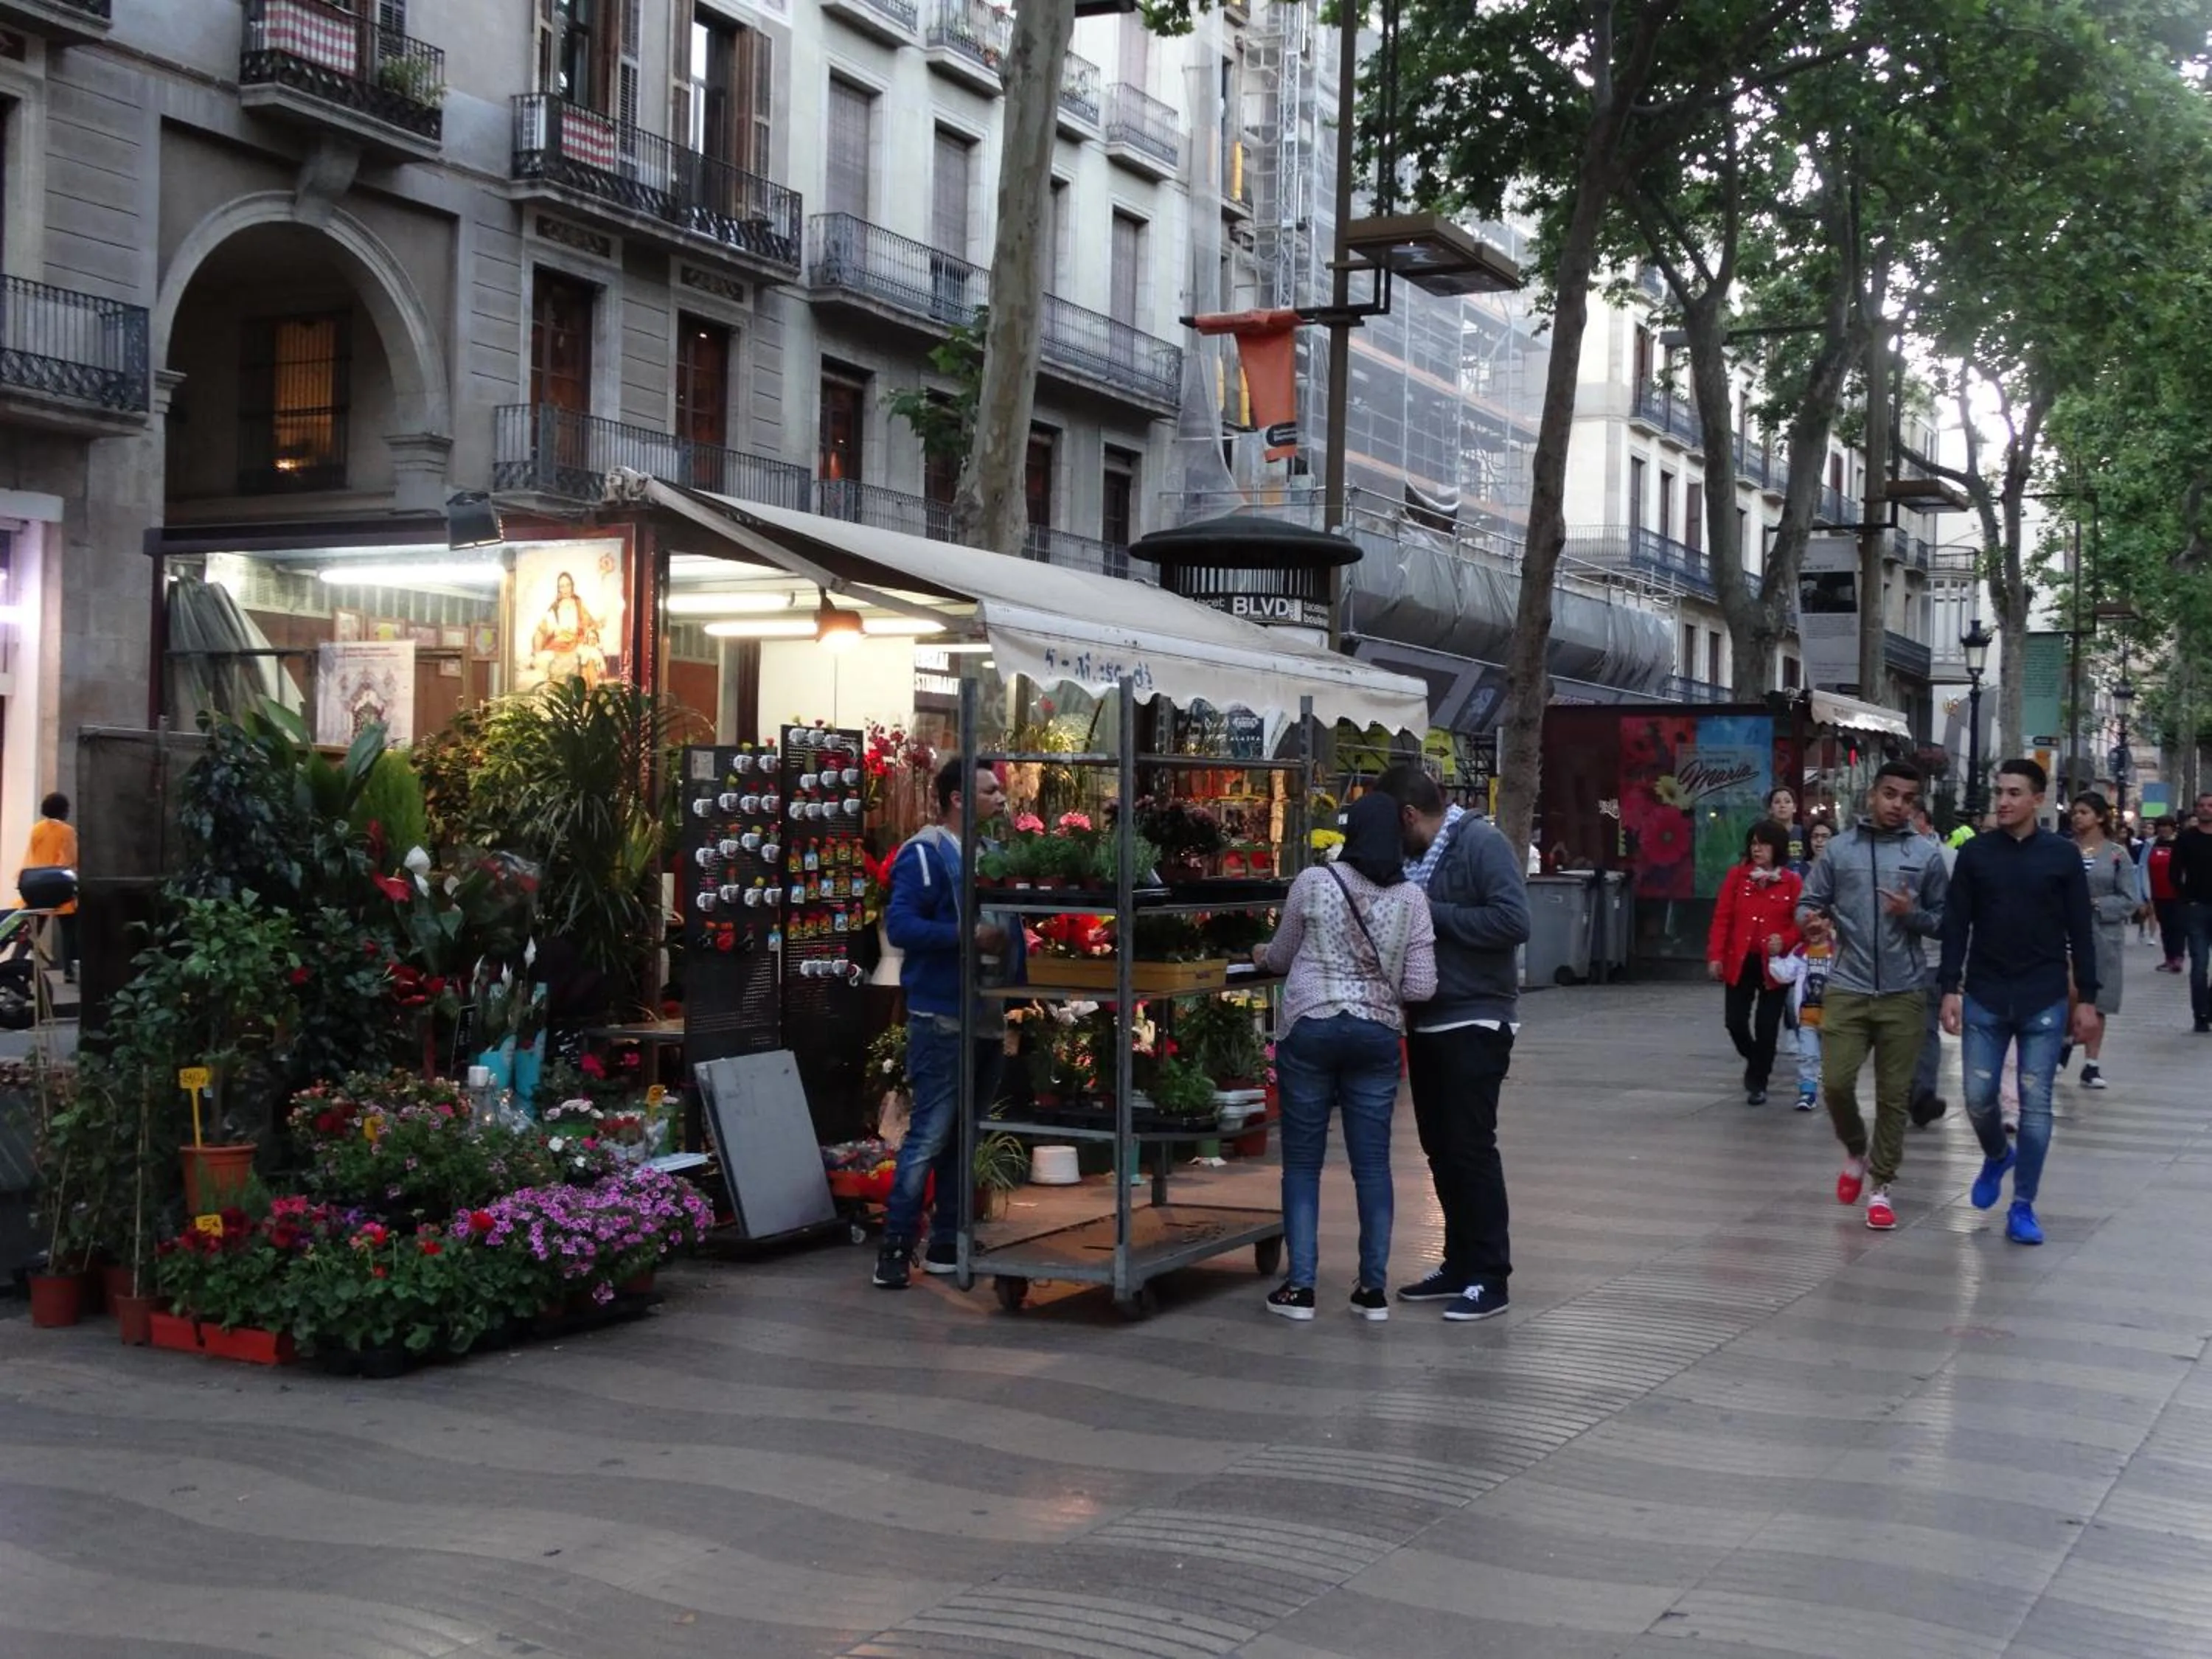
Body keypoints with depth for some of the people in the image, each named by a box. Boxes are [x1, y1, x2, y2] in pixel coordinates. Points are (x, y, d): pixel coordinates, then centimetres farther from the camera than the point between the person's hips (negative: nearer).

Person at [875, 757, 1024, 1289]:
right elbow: (899, 924, -20)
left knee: (966, 1138, 12)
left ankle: (947, 1244, 20)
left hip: (990, 1018, 8)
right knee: (930, 1136, -7)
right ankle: (895, 1248, 0)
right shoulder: (925, 853, -10)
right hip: (943, 1018, -8)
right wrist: (970, 937, -23)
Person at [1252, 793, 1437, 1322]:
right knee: (1372, 1162, 9)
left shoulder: (1313, 883, -5)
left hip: (1309, 1027, -2)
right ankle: (1373, 1288, 13)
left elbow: (1283, 955, 9)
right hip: (1377, 1035, 2)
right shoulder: (1411, 898, -1)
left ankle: (1300, 1287, 5)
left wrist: (1263, 956, 32)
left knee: (1302, 1162, 6)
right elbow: (1421, 988, -3)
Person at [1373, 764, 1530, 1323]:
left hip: (1475, 1023, -8)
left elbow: (1513, 921, -23)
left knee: (1471, 1147, -5)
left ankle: (1490, 1278, 3)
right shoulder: (1414, 858, 10)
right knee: (1440, 1148, 12)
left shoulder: (1482, 843, -12)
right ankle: (1459, 1263, 23)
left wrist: (1434, 914, -19)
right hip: (1427, 1022, 8)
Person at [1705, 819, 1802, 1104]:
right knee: (1735, 1021, 0)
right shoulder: (1736, 877, 1)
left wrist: (1785, 940, -18)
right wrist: (1716, 956, -7)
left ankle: (1758, 1083, 18)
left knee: (1767, 1026, 2)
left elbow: (1800, 923, 1)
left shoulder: (1792, 882, -2)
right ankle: (1754, 1060, 31)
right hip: (1740, 962, 1)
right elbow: (1722, 919, -1)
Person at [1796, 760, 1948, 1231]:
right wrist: (1812, 920, -17)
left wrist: (1913, 914, -14)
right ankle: (1856, 1152, 25)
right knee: (1836, 1082, -4)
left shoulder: (1926, 856, 3)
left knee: (1894, 1094, 3)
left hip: (1904, 994, 0)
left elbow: (1943, 922, 6)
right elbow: (1809, 903, 5)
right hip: (1848, 988, 0)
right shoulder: (1839, 849, 4)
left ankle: (1881, 1186, 15)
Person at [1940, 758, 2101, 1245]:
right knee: (1978, 1098, 2)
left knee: (2036, 1105, 0)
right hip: (1985, 999, 1)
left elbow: (2080, 931, 2)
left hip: (2044, 1002, -1)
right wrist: (1950, 989, -4)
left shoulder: (2063, 855, 0)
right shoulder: (1975, 853, 2)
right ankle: (1997, 1155, 34)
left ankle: (2022, 1208, 7)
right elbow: (1956, 926, 3)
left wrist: (2087, 997, 0)